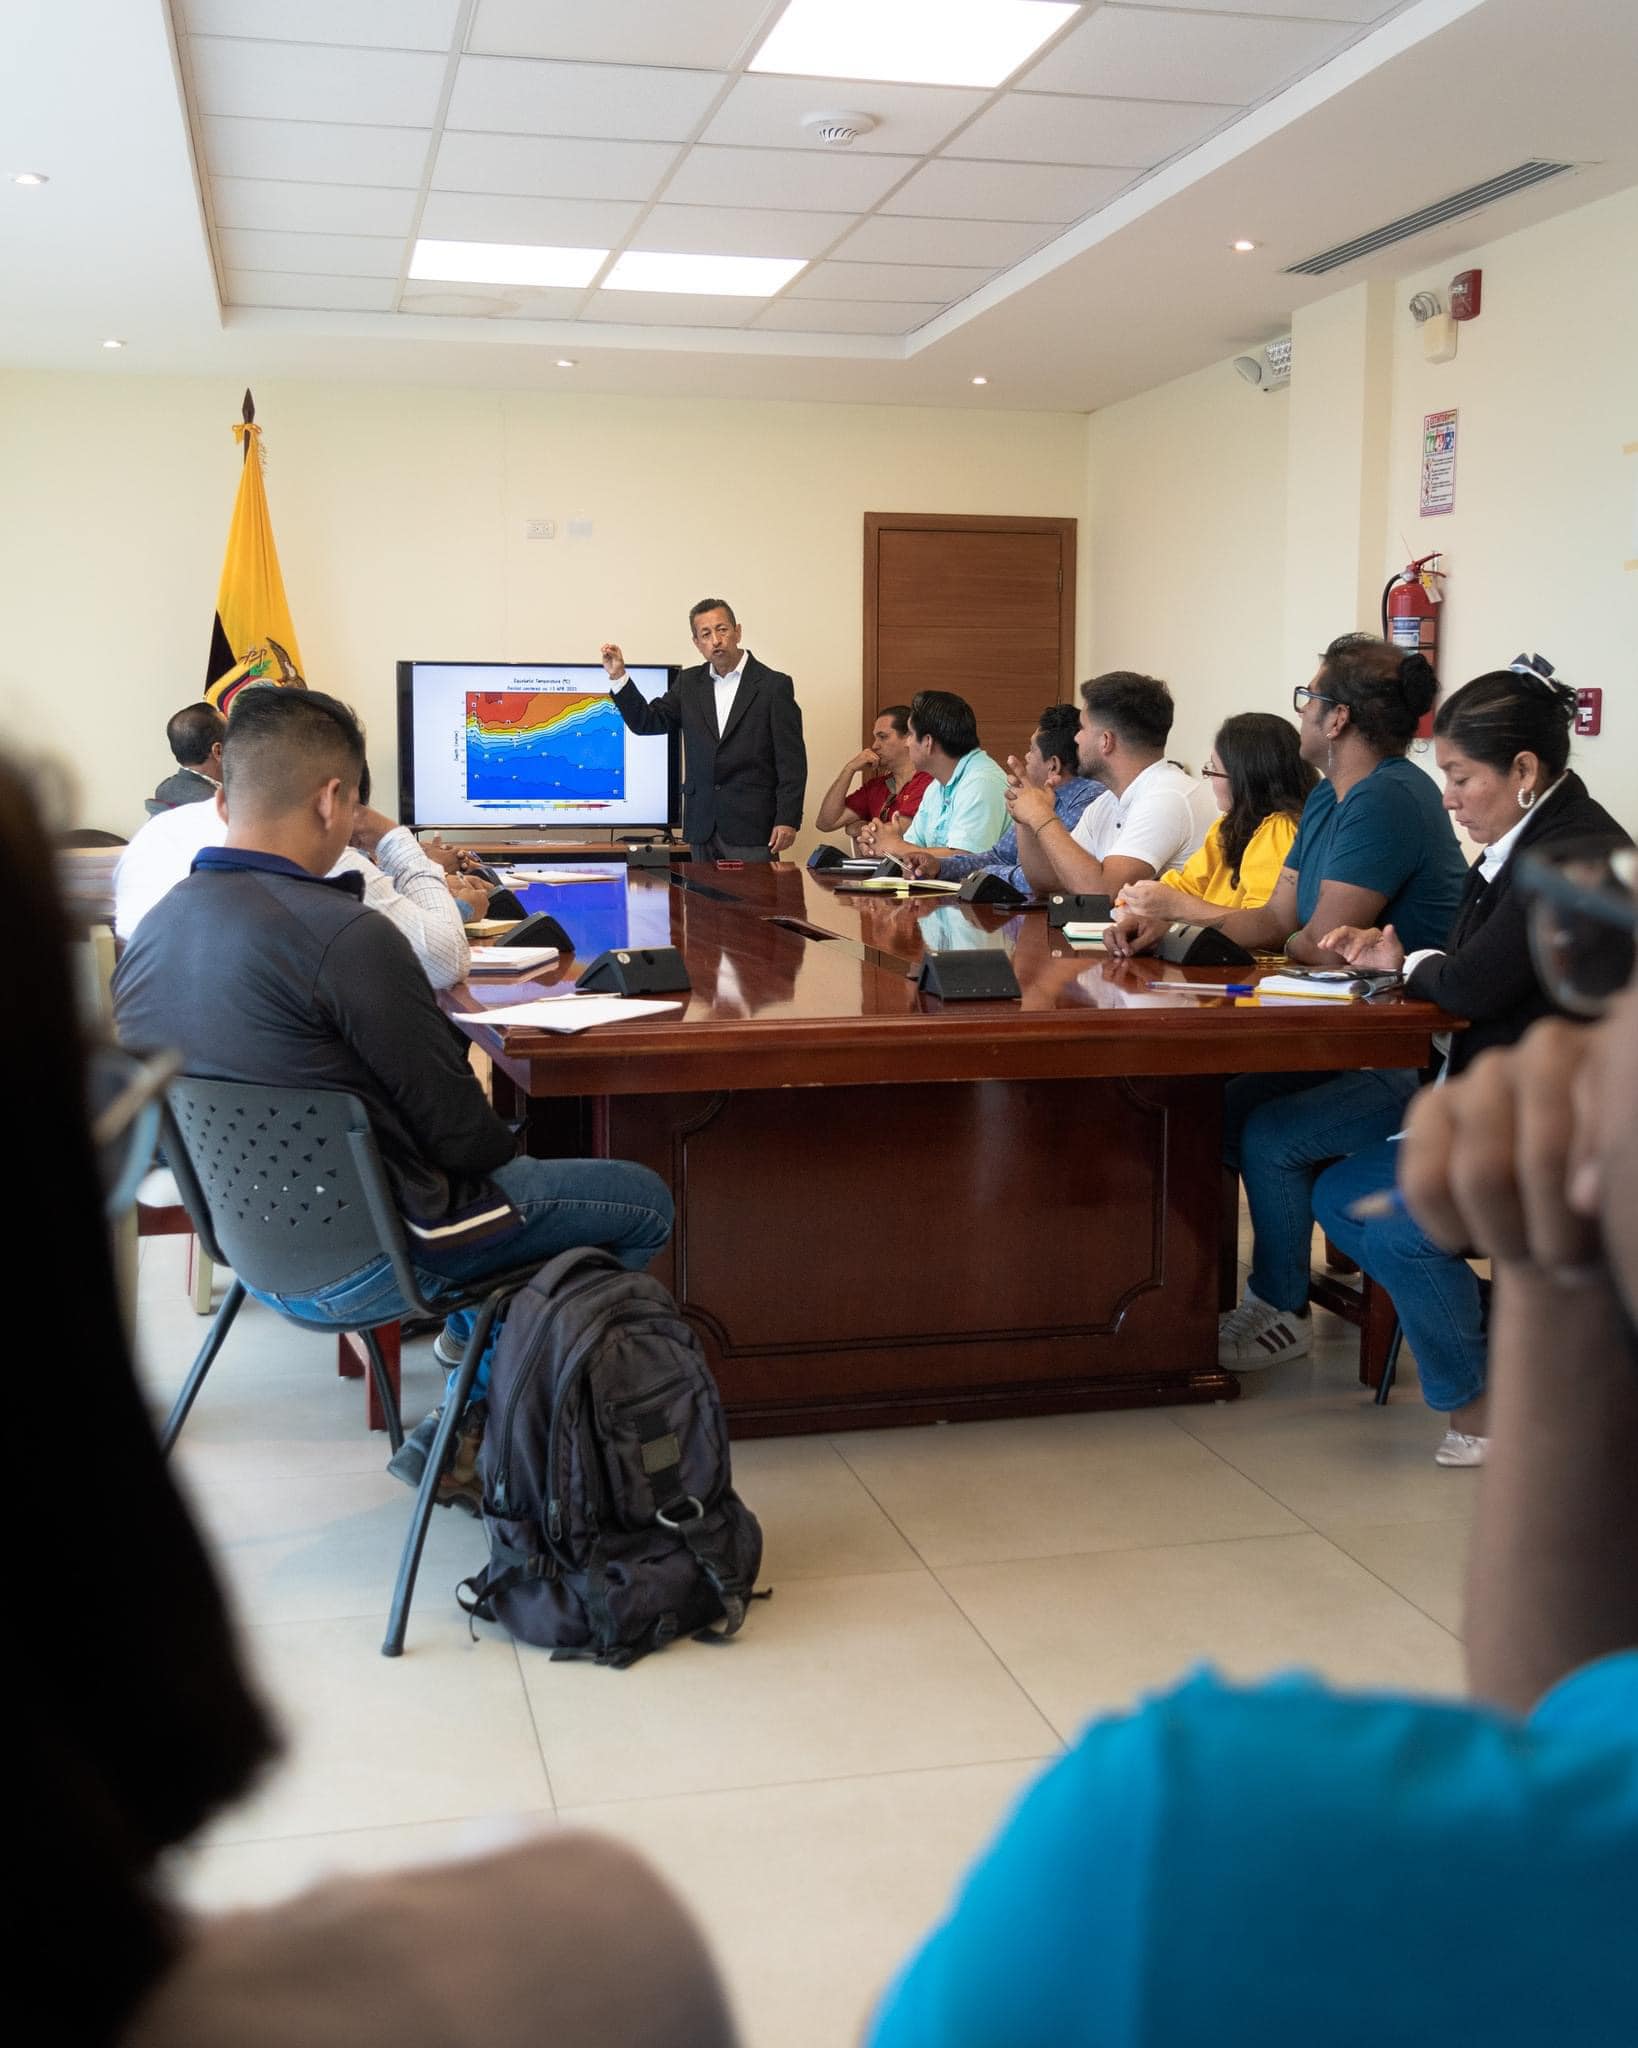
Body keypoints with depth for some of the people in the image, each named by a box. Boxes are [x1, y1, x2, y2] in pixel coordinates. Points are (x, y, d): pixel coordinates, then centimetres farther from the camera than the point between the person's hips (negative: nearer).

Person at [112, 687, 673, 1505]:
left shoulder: (150, 931, -2)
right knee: (643, 1201, 8)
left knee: (504, 1172, 30)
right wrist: (506, 1141, 4)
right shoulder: (346, 937, -27)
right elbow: (460, 1132, -20)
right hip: (361, 1265, -8)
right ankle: (461, 1440, 14)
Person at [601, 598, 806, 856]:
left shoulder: (774, 685, -3)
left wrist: (787, 820, -12)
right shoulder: (689, 683, 12)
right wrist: (618, 676, -3)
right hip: (703, 826, 4)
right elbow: (648, 721, 10)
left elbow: (792, 760, -5)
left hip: (752, 825, -4)